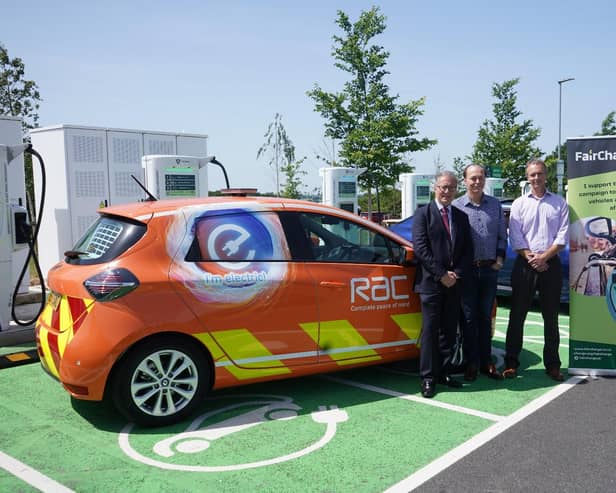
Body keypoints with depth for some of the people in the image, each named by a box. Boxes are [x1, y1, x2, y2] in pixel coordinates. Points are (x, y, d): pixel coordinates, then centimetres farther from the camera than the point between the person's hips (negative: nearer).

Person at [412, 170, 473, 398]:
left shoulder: (461, 217, 15)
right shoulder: (423, 213, 0)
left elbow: (468, 250, 11)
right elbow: (420, 248, -9)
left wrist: (457, 274, -5)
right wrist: (441, 274, -13)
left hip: (454, 284, 5)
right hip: (431, 283, -5)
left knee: (449, 330, 9)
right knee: (430, 330, -1)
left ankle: (444, 373, 18)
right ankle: (428, 377, 4)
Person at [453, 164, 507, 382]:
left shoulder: (495, 205, 9)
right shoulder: (456, 206, -2)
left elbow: (502, 235, 13)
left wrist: (499, 259, 1)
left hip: (489, 269, 3)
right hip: (466, 270, -3)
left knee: (485, 317, 11)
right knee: (468, 317, 3)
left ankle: (486, 362, 19)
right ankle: (471, 364, 12)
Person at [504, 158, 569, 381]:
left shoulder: (559, 203, 7)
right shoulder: (519, 204, 6)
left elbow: (563, 236, -1)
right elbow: (515, 237, -1)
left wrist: (544, 256, -12)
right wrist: (531, 258, -11)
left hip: (551, 264, 1)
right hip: (524, 265, 0)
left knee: (551, 317, 7)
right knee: (517, 315, 2)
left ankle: (552, 365, 16)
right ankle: (511, 362, 9)